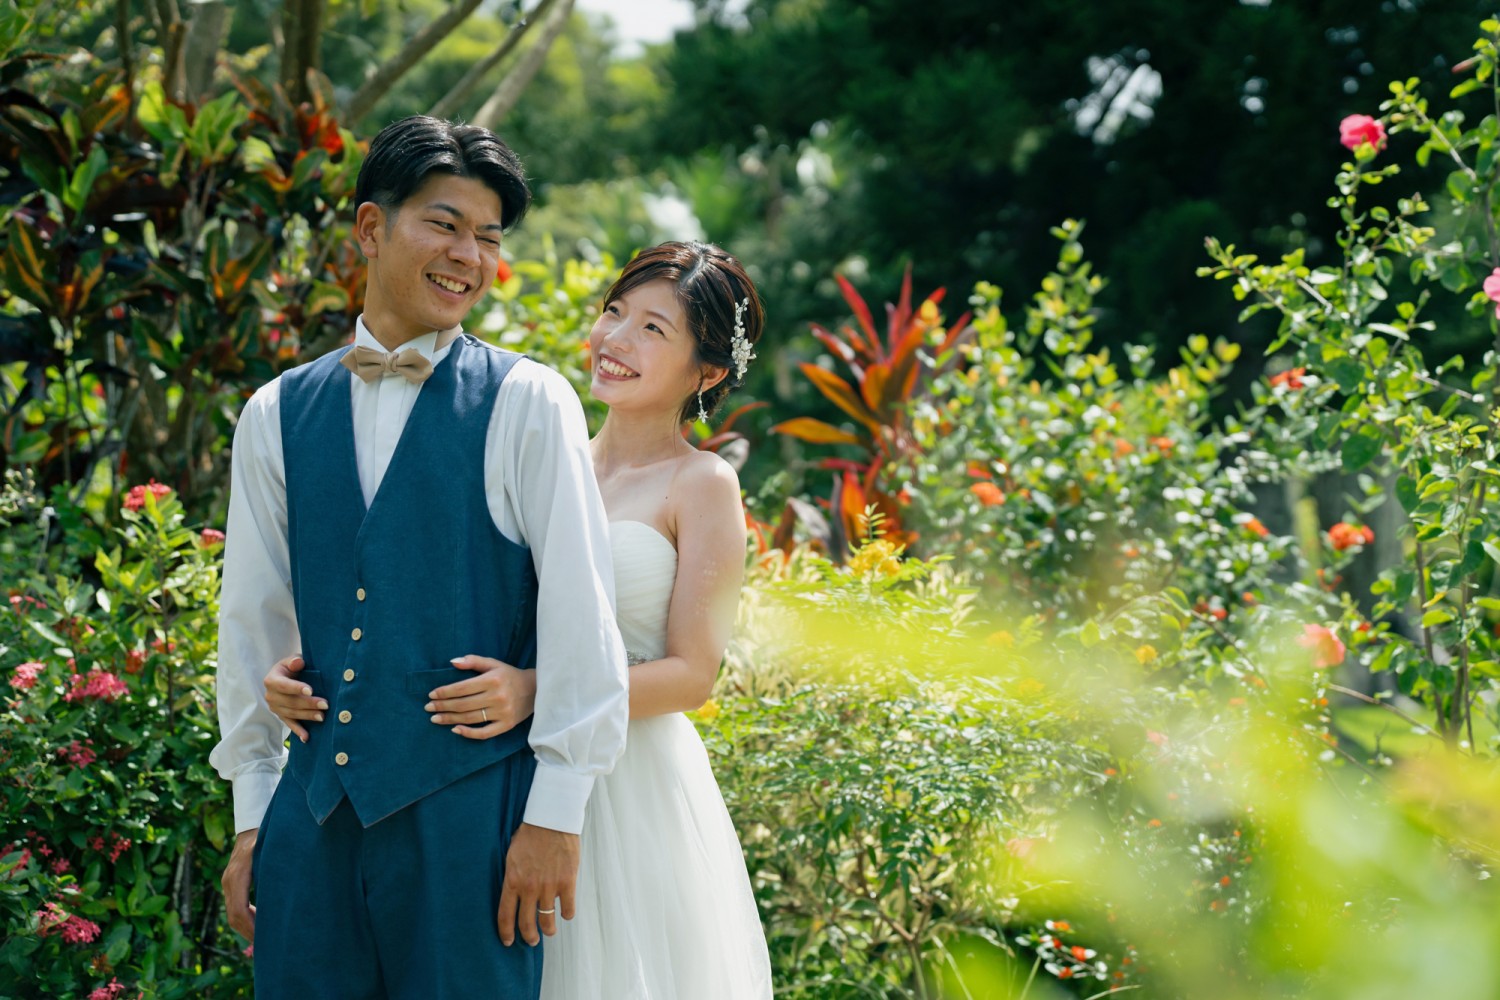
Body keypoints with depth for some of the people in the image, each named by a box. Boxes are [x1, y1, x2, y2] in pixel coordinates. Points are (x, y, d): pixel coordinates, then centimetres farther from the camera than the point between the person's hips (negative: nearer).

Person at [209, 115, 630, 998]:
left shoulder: (528, 404, -2)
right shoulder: (277, 417, 10)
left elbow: (580, 610, -5)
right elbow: (253, 620, 14)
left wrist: (556, 812, -8)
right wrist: (251, 814, 13)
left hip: (470, 801, -3)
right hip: (315, 812, 4)